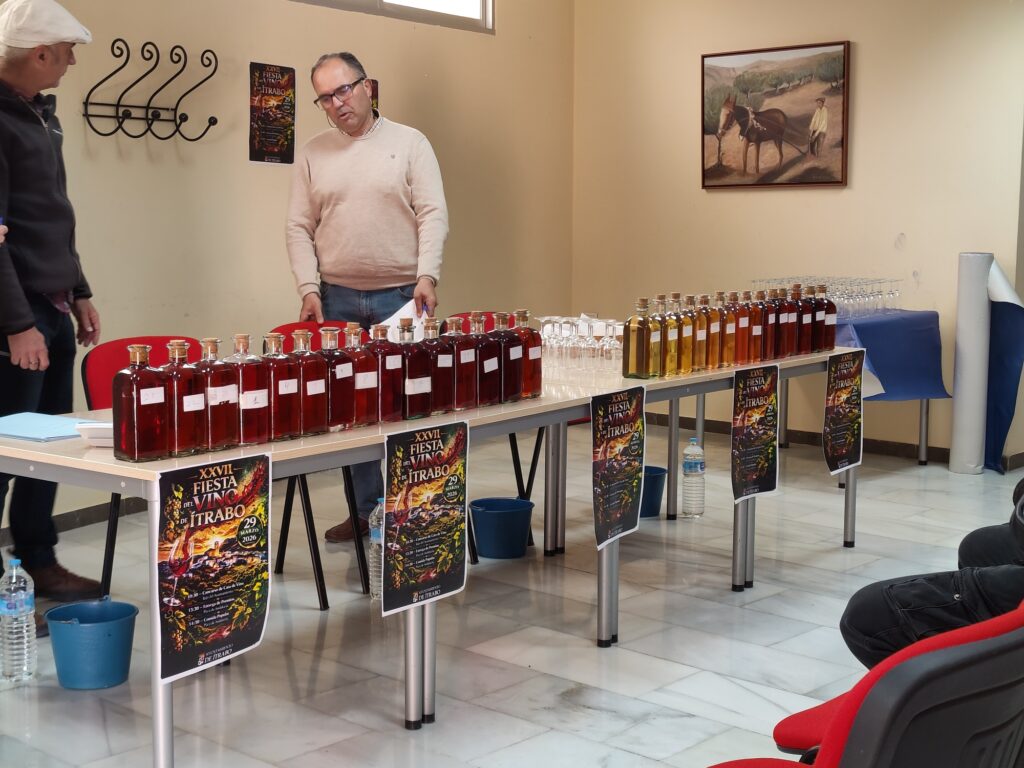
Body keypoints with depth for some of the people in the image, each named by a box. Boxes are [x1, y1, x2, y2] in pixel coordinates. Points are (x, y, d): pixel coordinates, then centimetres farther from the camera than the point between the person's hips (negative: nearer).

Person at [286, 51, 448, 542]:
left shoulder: (409, 143, 3)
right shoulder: (313, 154, 9)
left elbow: (433, 215, -3)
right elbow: (299, 228, 8)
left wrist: (426, 276, -16)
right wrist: (309, 288, -3)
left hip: (401, 297, -2)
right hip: (338, 299, 2)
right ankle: (366, 511, 14)